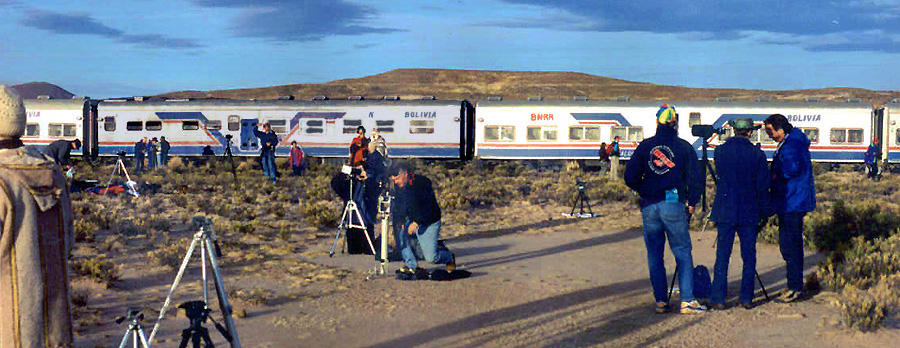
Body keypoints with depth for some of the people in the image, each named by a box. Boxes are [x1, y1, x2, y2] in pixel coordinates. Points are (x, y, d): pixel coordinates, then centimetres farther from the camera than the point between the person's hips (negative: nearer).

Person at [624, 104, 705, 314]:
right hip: (674, 204, -2)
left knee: (654, 255, 8)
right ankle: (687, 301, -3)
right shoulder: (684, 147, 0)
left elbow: (630, 177, 2)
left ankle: (661, 301, 8)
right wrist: (692, 202, 9)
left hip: (649, 206, 2)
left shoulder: (645, 146, 4)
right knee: (683, 253, 4)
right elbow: (694, 178, -2)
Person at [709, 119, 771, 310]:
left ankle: (718, 299, 3)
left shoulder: (720, 151, -2)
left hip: (725, 211, 0)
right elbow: (763, 186, -2)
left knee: (722, 255, 3)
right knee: (749, 256, 8)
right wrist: (765, 212, 6)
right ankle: (746, 298, 10)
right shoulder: (757, 154, -5)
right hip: (750, 213, 0)